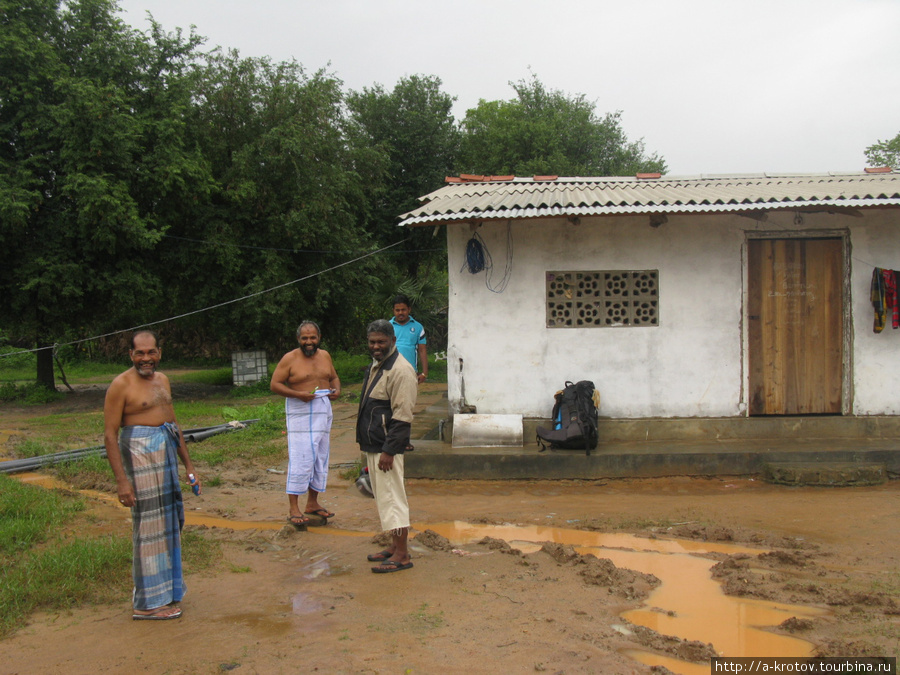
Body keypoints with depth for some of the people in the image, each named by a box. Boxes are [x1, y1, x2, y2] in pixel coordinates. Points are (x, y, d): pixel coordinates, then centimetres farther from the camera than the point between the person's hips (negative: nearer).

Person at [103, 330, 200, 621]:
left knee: (168, 523, 15)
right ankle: (147, 603, 7)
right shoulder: (121, 385, -11)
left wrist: (189, 465, 19)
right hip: (140, 455, -8)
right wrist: (121, 480, -19)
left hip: (167, 455, 8)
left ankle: (166, 590, 30)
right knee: (148, 527, -3)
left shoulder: (162, 380, 12)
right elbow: (110, 435, -14)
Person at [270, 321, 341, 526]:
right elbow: (274, 385, -9)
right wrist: (298, 394, -21)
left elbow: (334, 377, 22)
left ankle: (312, 503, 24)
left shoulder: (325, 356, 10)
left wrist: (336, 390, 0)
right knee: (300, 460, -9)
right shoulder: (290, 359, -7)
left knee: (320, 460, 12)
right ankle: (293, 508, -2)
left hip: (323, 413, 6)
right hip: (300, 415, -6)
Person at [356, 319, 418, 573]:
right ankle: (395, 546, 27)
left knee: (391, 498, -6)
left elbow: (402, 416, -21)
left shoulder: (400, 370, -18)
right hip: (372, 445, 10)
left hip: (387, 447, -10)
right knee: (383, 497, 17)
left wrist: (388, 450, -23)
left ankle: (402, 556, 1)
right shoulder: (375, 365, 14)